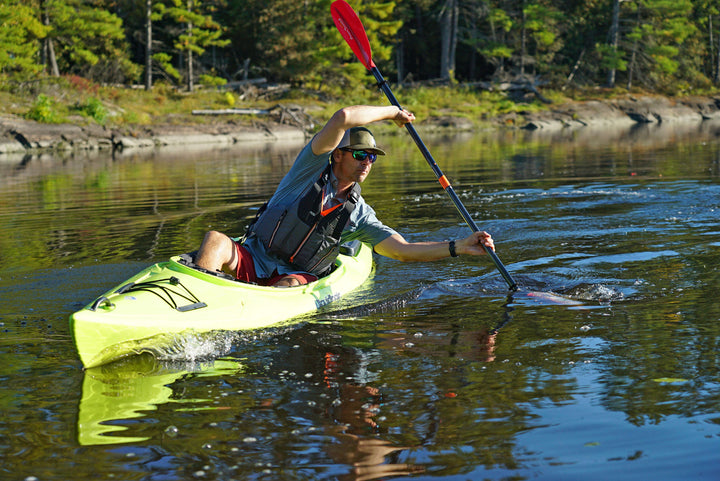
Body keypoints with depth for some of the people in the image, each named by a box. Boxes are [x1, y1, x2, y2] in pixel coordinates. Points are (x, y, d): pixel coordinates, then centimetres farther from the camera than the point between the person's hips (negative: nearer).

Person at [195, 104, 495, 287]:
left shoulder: (358, 214, 10)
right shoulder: (313, 167, -1)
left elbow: (404, 250, 5)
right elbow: (343, 118, -16)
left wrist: (458, 248, -6)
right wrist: (391, 112, -1)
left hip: (296, 277, 2)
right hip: (253, 258, -2)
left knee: (290, 286, -35)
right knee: (215, 240, -33)